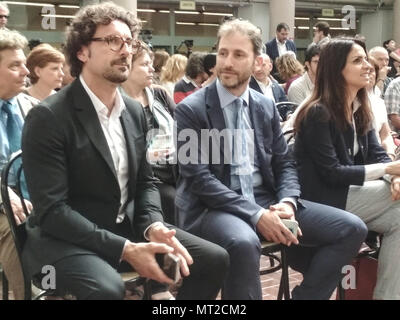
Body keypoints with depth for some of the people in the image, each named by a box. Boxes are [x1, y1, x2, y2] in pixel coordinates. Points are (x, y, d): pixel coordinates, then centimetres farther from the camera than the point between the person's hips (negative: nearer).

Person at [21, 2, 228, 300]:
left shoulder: (135, 111, 8)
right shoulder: (48, 117, -15)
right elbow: (51, 210, -19)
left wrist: (154, 226, -9)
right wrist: (124, 250, -25)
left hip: (128, 229, 7)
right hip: (67, 240, -6)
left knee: (214, 259, -3)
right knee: (107, 288, -36)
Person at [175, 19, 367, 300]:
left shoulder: (266, 107, 11)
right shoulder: (191, 109, -6)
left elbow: (284, 164, 13)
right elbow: (199, 177, -14)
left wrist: (287, 202, -10)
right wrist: (256, 215, -23)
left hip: (266, 200, 6)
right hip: (214, 207, -5)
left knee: (351, 228, -8)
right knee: (243, 242, -40)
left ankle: (305, 295, 5)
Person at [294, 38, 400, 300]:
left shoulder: (360, 108, 10)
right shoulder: (318, 113, -16)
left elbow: (377, 154, 5)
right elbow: (331, 173, -20)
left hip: (352, 190, 8)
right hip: (326, 199, -7)